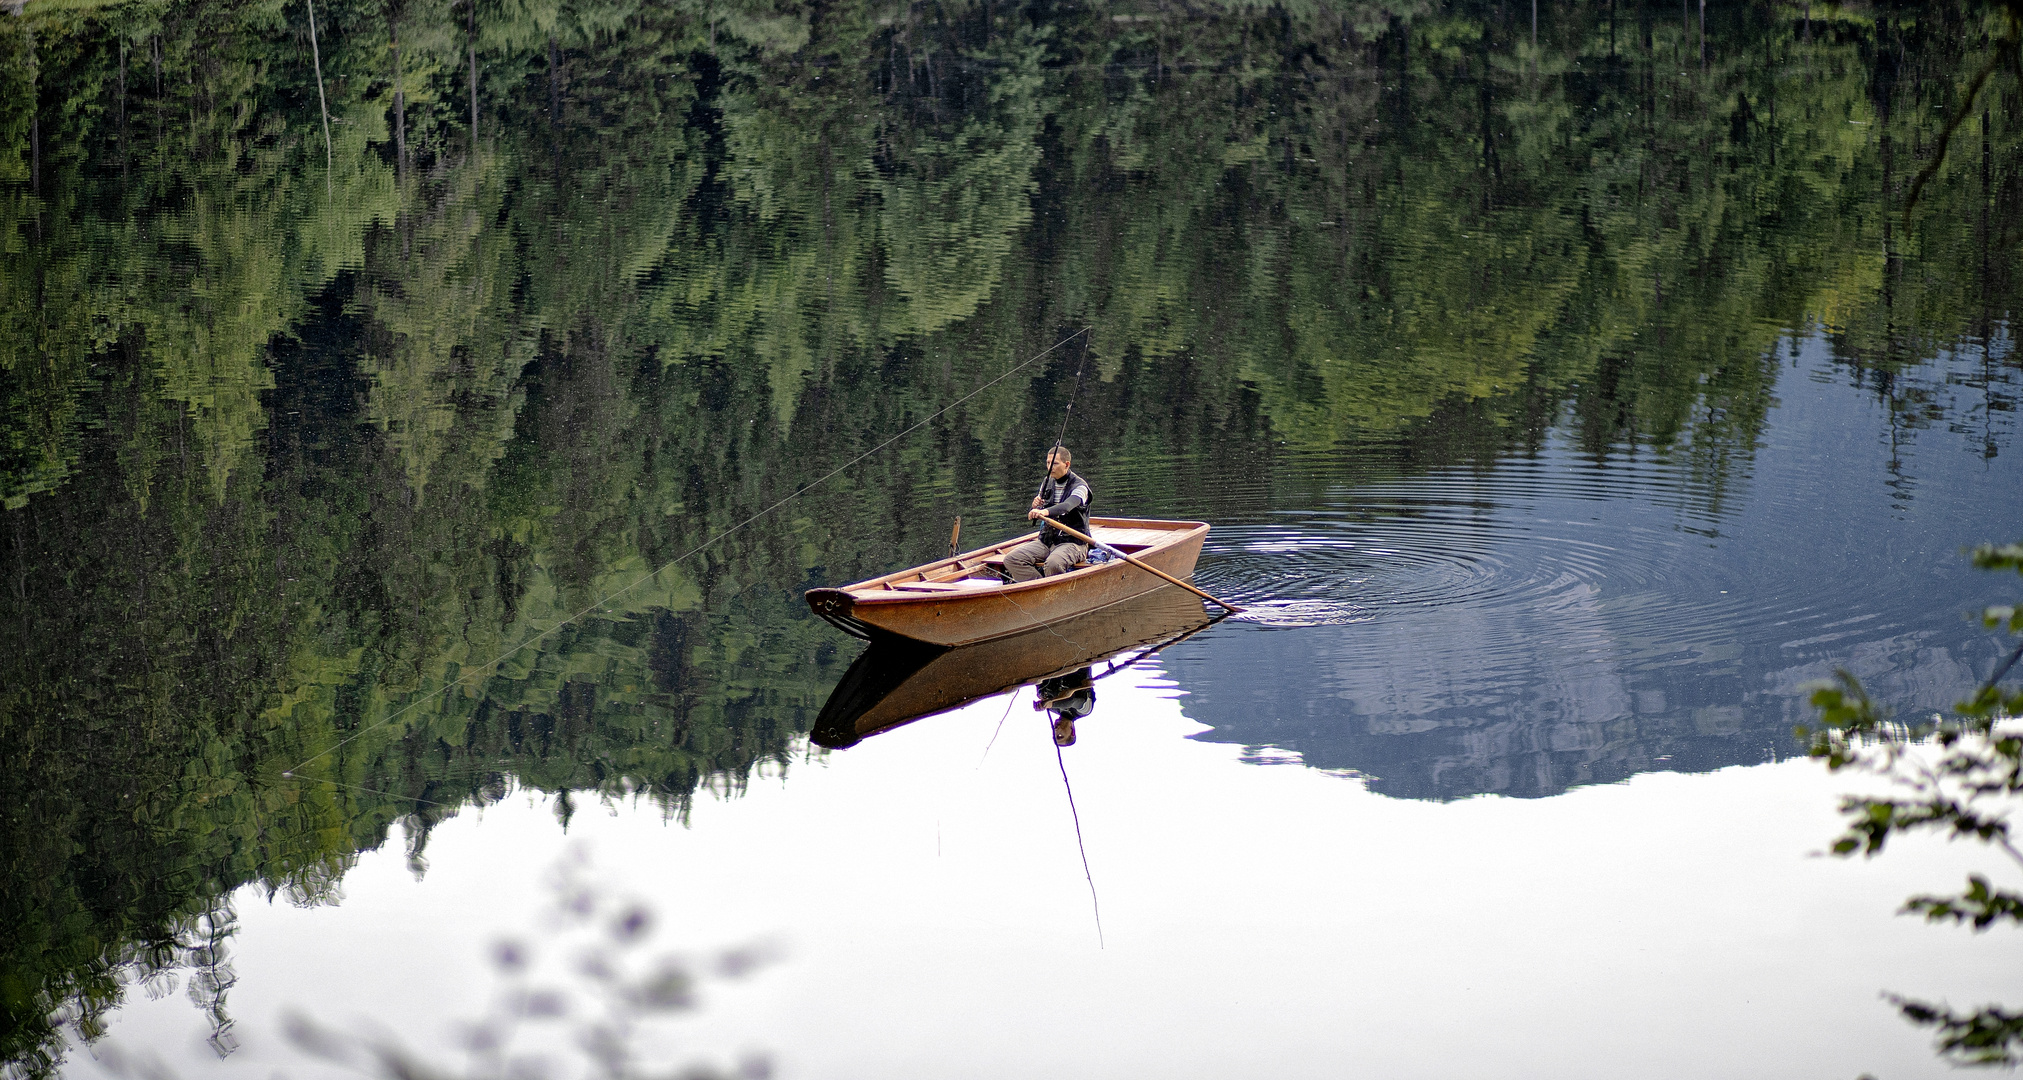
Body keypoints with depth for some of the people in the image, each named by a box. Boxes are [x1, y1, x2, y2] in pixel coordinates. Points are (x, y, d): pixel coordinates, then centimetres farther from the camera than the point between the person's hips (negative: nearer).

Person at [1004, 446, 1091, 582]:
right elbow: (1031, 517, 17)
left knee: (1053, 564, -38)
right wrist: (1035, 507, -8)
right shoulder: (1047, 483, 11)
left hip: (1072, 542, -7)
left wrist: (1045, 512, -52)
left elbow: (1067, 506, -33)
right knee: (1011, 559, -14)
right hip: (1046, 541, 7)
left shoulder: (1079, 486, -9)